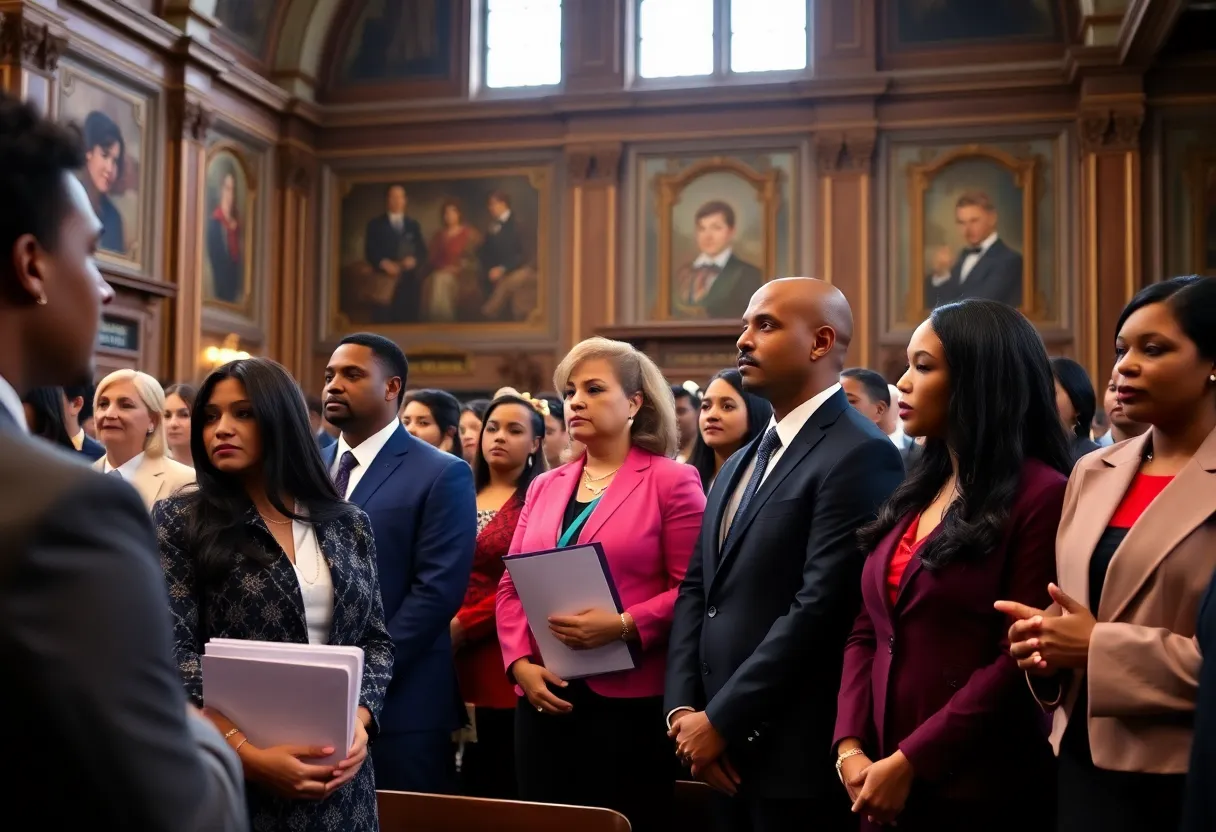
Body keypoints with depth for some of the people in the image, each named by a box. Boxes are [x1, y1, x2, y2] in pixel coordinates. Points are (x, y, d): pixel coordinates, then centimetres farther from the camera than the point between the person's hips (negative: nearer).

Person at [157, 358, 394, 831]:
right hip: (224, 778, -3)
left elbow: (376, 640, 9)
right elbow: (171, 654, -10)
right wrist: (248, 754, -19)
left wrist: (359, 721, -9)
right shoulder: (179, 522, -3)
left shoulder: (348, 524, 6)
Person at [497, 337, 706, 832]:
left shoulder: (671, 481, -2)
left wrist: (624, 626, -20)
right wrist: (521, 663, -3)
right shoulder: (544, 487, 14)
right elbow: (512, 587, 12)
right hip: (544, 699, 5)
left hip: (629, 699, -5)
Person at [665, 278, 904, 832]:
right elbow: (697, 589, 12)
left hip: (798, 754, -8)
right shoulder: (740, 464, 16)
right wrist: (683, 708, -1)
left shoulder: (859, 455, -14)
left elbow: (820, 606, -20)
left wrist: (720, 720, -16)